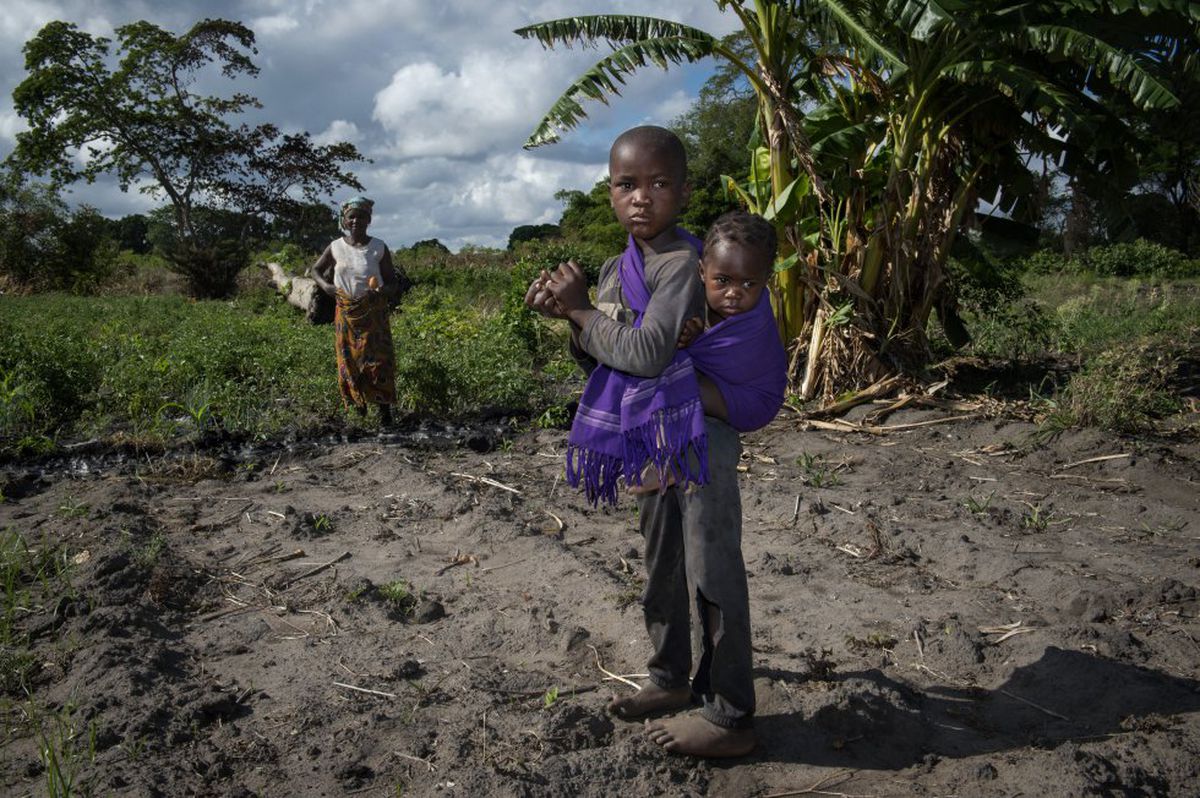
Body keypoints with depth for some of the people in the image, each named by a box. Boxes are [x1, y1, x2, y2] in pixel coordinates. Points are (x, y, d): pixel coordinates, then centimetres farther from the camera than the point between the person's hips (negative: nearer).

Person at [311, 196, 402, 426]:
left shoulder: (379, 248, -4)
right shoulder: (335, 247, 1)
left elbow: (393, 283, 0)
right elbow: (316, 270, 17)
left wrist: (383, 290, -24)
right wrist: (326, 286, -4)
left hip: (373, 313, -2)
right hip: (345, 313, 2)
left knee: (378, 359, -8)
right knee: (349, 361, 6)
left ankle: (384, 408, 1)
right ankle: (357, 402, 25)